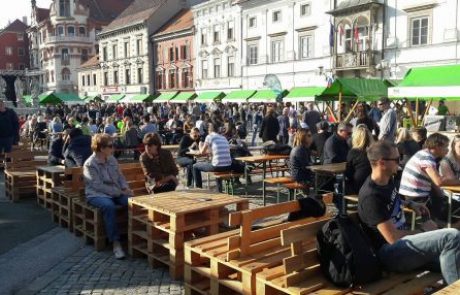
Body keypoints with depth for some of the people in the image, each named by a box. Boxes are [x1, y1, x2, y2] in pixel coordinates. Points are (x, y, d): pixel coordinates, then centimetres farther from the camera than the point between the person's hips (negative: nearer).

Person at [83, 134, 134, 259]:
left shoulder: (112, 159, 9)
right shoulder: (90, 164, -12)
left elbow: (120, 176, 15)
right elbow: (98, 186, -19)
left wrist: (125, 188, -6)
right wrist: (119, 192, -22)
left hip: (116, 192, 6)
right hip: (97, 194, -5)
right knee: (109, 206, -38)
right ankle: (116, 243, -32)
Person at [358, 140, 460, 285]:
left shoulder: (387, 180, 6)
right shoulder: (371, 196, -23)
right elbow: (393, 238, -21)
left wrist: (410, 204, 15)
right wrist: (423, 230, -6)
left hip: (402, 241, 9)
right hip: (389, 253, -9)